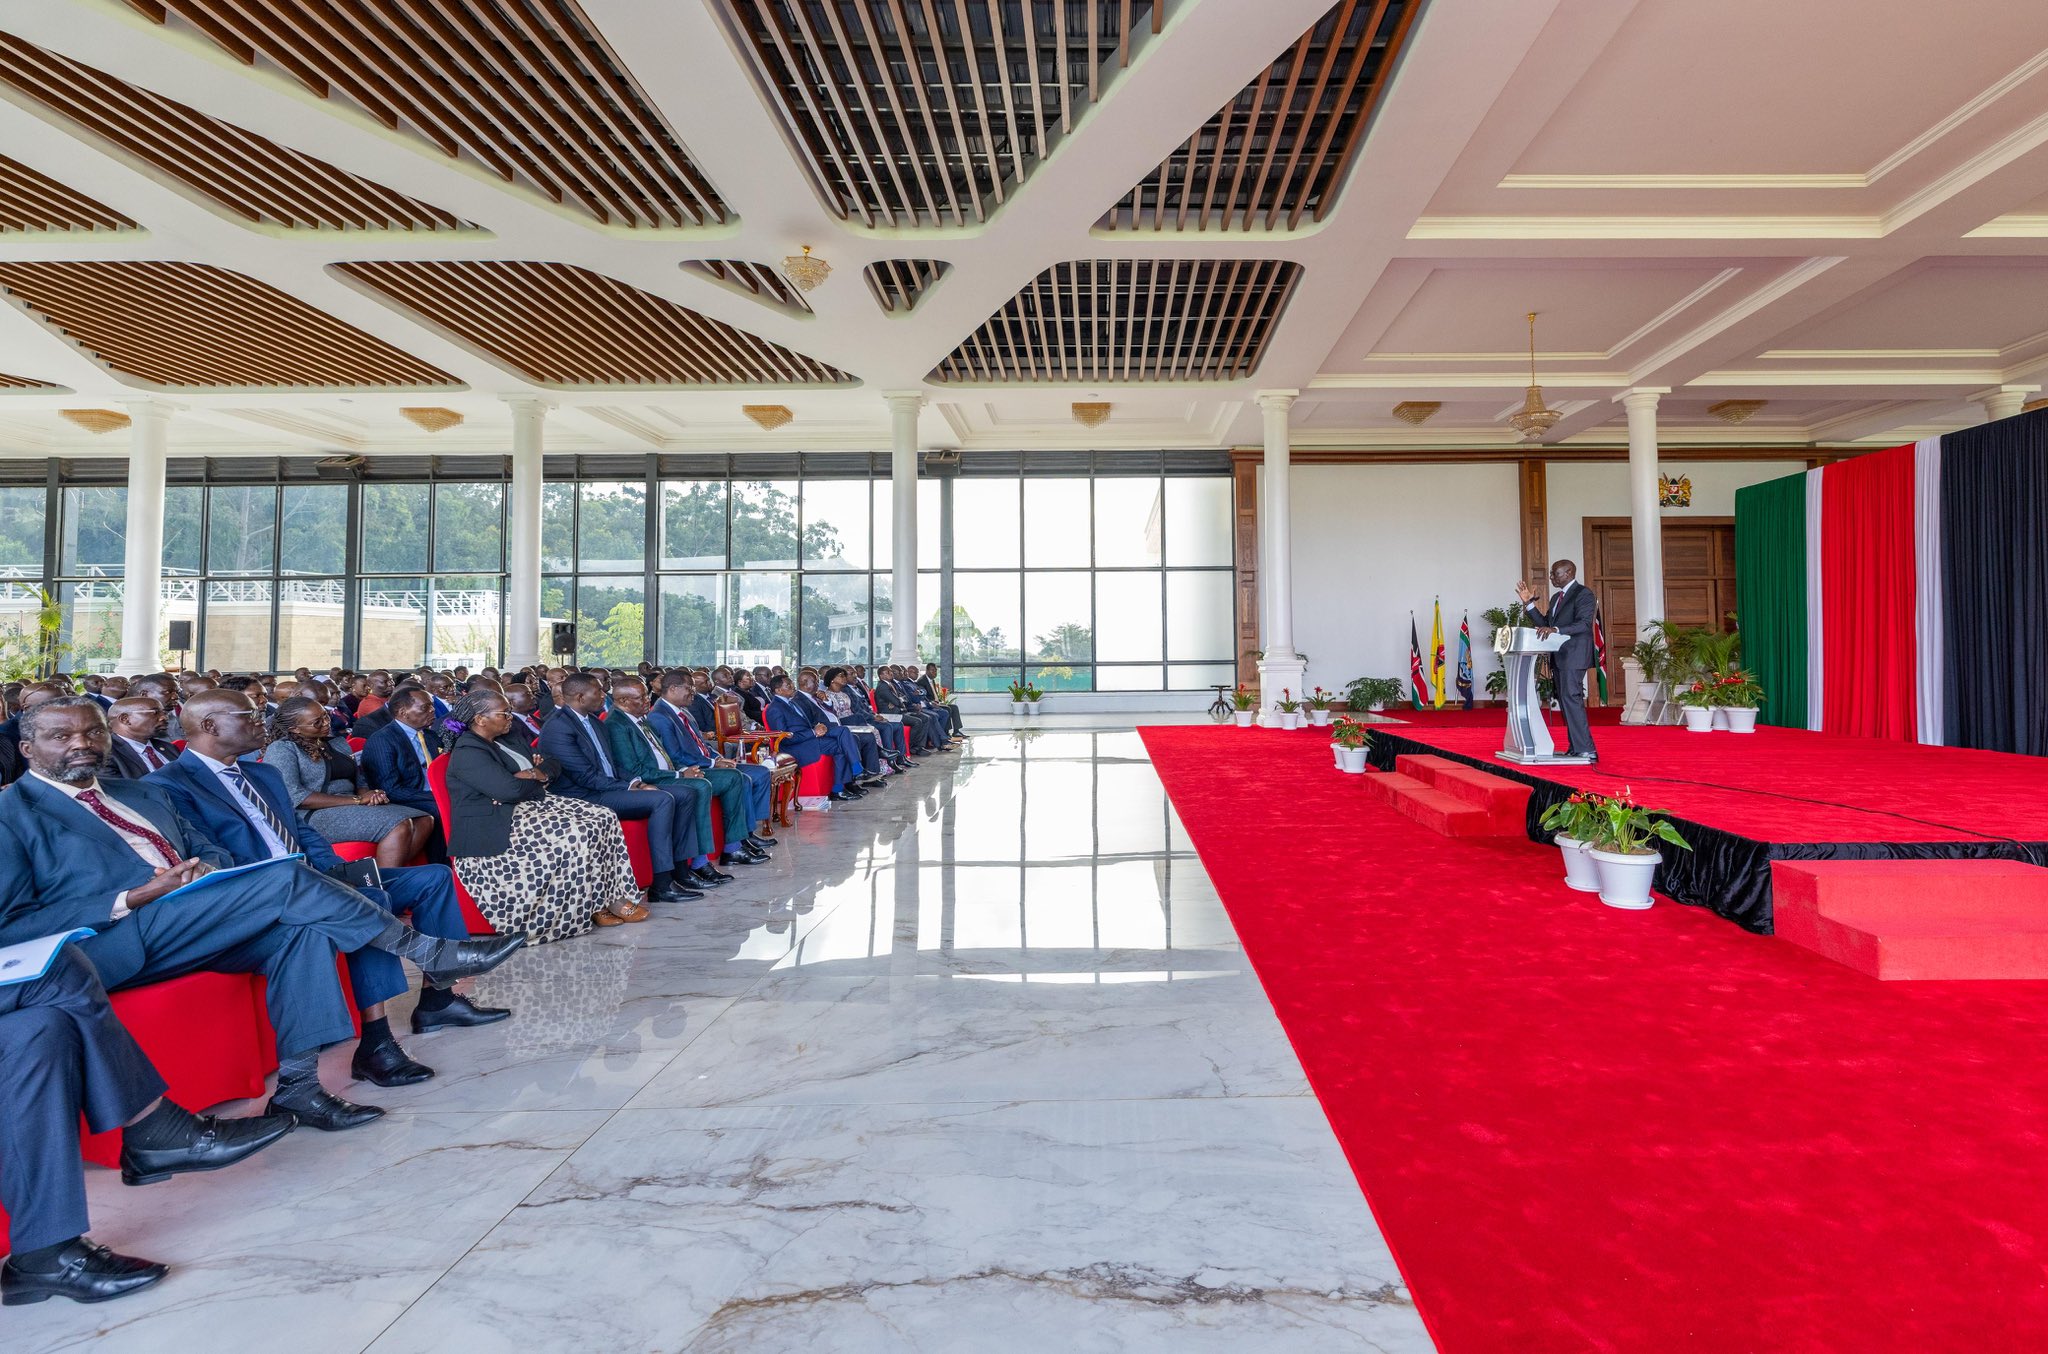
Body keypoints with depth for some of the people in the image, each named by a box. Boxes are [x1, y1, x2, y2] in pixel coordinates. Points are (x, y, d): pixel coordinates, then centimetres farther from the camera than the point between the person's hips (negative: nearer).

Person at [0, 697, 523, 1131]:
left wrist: (208, 870, -1)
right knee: (285, 881, -26)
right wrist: (135, 899, -15)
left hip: (192, 928, 7)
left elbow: (209, 850, 24)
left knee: (299, 926, -23)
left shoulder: (143, 794, 24)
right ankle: (428, 953, -18)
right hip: (107, 946, -7)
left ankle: (297, 1085, -19)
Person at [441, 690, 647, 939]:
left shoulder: (510, 738, 15)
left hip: (534, 805, 9)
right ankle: (603, 903, -8)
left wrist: (534, 774, -8)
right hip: (500, 827, -9)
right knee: (580, 834, -25)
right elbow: (510, 790, -24)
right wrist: (536, 777, -3)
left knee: (604, 818, -9)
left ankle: (609, 899, -11)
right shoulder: (467, 753, -12)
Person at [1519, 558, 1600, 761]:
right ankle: (1576, 747, 18)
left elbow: (1584, 624, -20)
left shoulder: (1583, 594, -8)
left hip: (1574, 655, -9)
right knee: (1565, 701, 11)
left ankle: (1586, 750, -16)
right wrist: (1529, 603, 9)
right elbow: (1545, 624, 16)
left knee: (1571, 698, -17)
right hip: (1559, 657, 9)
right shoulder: (1556, 597, 19)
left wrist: (1556, 630, -32)